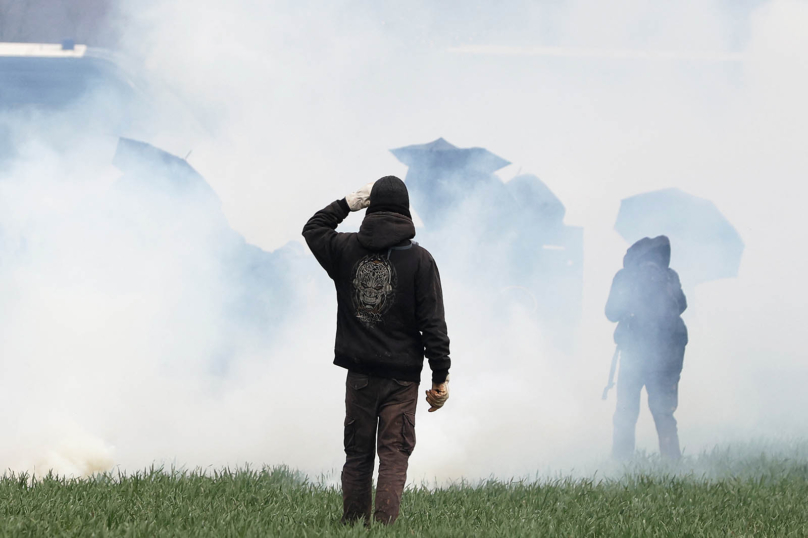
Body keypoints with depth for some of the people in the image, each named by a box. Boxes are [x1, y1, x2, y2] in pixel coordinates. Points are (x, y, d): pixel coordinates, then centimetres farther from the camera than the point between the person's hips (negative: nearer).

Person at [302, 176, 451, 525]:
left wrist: (346, 204, 23)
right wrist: (441, 377, -3)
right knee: (394, 456, -2)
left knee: (357, 455, 12)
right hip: (401, 377, -3)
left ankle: (353, 526, 13)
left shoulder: (346, 250, 0)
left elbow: (312, 228, 23)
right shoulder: (418, 259, -8)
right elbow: (433, 323, -8)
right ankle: (385, 526, -15)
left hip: (359, 375, 3)